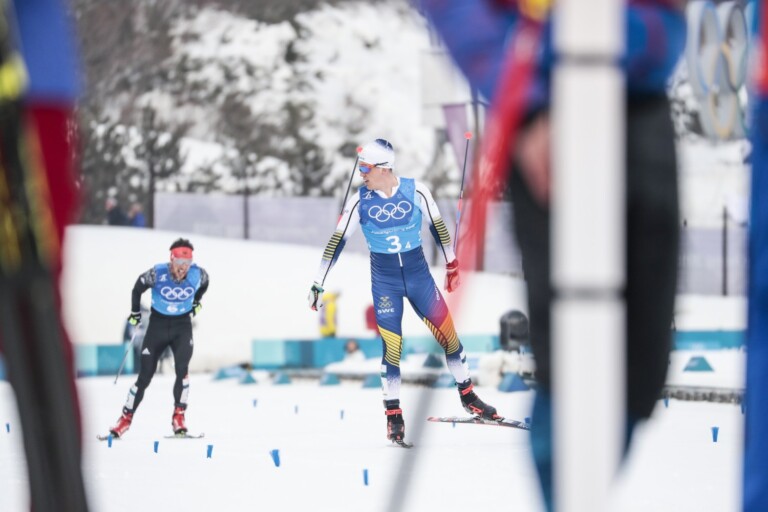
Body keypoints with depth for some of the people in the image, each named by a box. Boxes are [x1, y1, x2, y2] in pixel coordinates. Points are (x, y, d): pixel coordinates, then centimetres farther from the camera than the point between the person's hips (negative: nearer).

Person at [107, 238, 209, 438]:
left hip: (182, 325, 1)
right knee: (145, 375, 2)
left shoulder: (197, 274, -17)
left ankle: (179, 416, -12)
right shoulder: (157, 273, -22)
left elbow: (204, 284, 10)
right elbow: (138, 288, -2)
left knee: (182, 369, -22)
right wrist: (135, 312, 8)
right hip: (158, 324, 0)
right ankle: (126, 418, 14)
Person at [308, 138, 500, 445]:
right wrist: (318, 284, -6)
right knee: (392, 346, -5)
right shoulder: (360, 202, -9)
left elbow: (437, 226, 4)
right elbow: (337, 241, -5)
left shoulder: (416, 191, -10)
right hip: (384, 279, -1)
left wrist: (451, 264, 12)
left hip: (418, 273, 1)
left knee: (447, 333, 2)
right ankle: (393, 413, 8)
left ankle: (468, 397, 20)